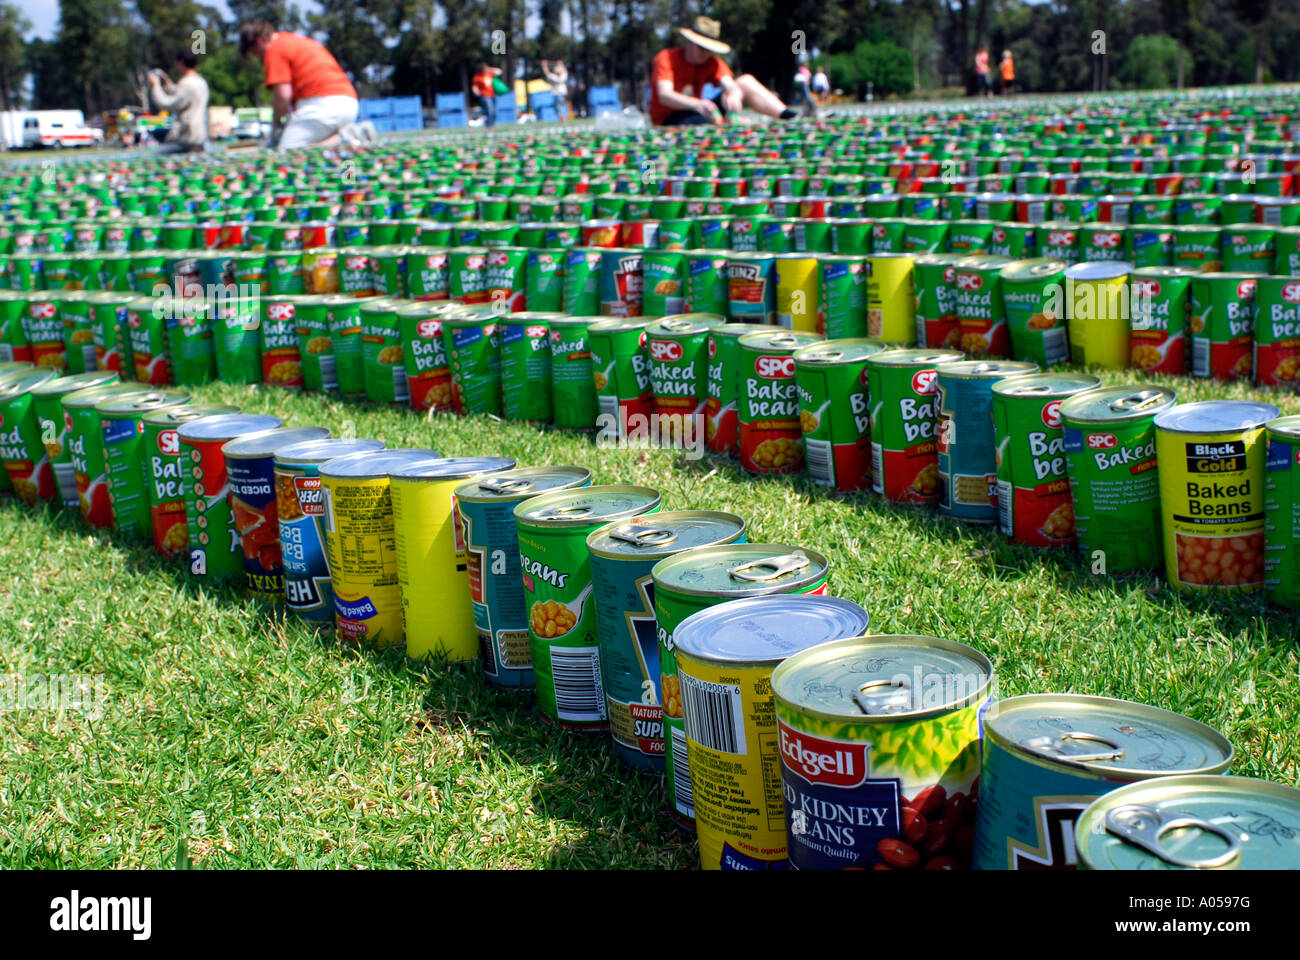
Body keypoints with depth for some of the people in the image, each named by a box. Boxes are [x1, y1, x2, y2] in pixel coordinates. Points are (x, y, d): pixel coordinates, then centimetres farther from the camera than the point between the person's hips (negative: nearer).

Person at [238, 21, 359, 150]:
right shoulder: (302, 40, 30)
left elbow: (283, 94, -9)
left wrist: (276, 123, 6)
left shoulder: (275, 49, 1)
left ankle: (342, 139, -21)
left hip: (320, 104, -9)